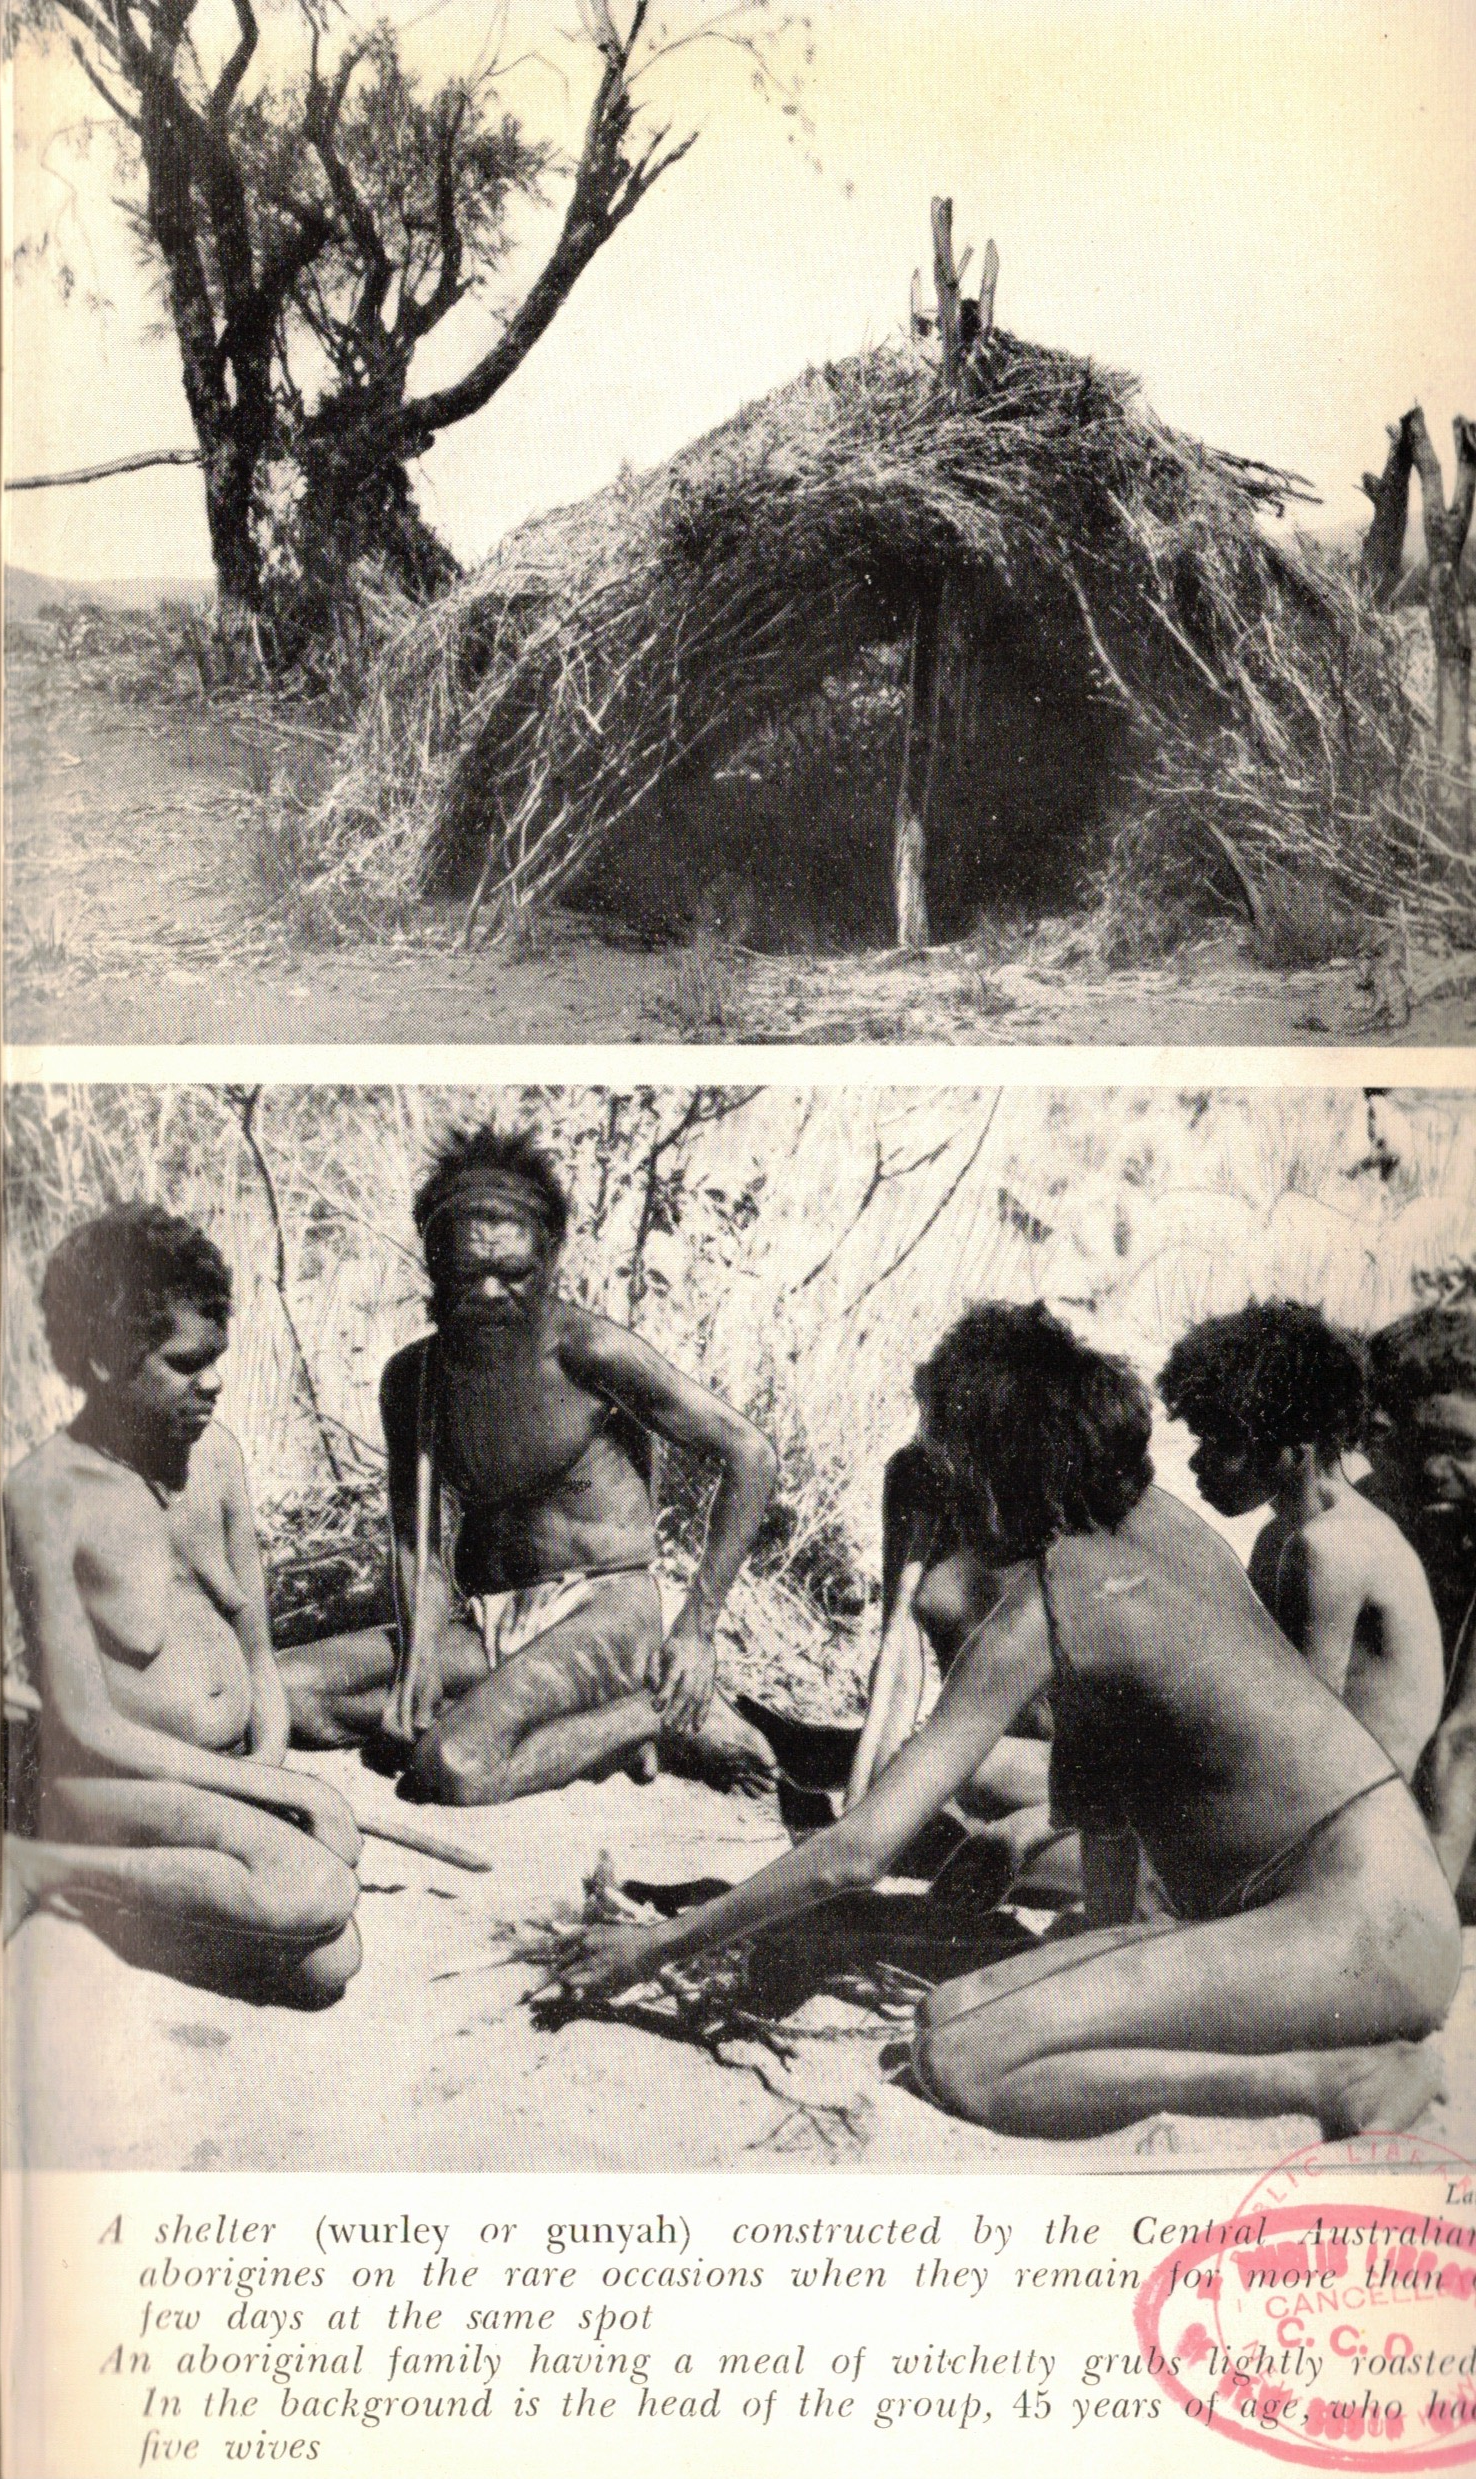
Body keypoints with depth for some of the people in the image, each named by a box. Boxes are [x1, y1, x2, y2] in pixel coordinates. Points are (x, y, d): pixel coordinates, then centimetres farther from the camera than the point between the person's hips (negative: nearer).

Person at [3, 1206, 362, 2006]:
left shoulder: (214, 1454, 7)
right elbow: (86, 1728, -16)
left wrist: (270, 1759, -5)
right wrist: (282, 1790, -16)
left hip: (234, 1779, 6)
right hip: (113, 1788, -6)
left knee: (325, 1969, -20)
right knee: (320, 1890, -31)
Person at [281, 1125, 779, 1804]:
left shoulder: (588, 1350, -14)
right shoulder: (411, 1376, 3)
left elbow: (749, 1454, -10)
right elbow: (416, 1537, 7)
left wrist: (698, 1628, -9)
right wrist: (421, 1648, -14)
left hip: (604, 1613, -6)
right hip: (489, 1623, 6)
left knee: (454, 1768, -33)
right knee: (284, 1691, -15)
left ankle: (663, 1712, -8)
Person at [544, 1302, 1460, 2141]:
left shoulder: (1038, 1614, -14)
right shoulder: (1163, 1518, 10)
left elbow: (857, 1851, -17)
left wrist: (657, 1945, -7)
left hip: (1366, 1934, -9)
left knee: (958, 2062, -21)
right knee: (954, 2010, 1)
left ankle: (1335, 2080, -18)